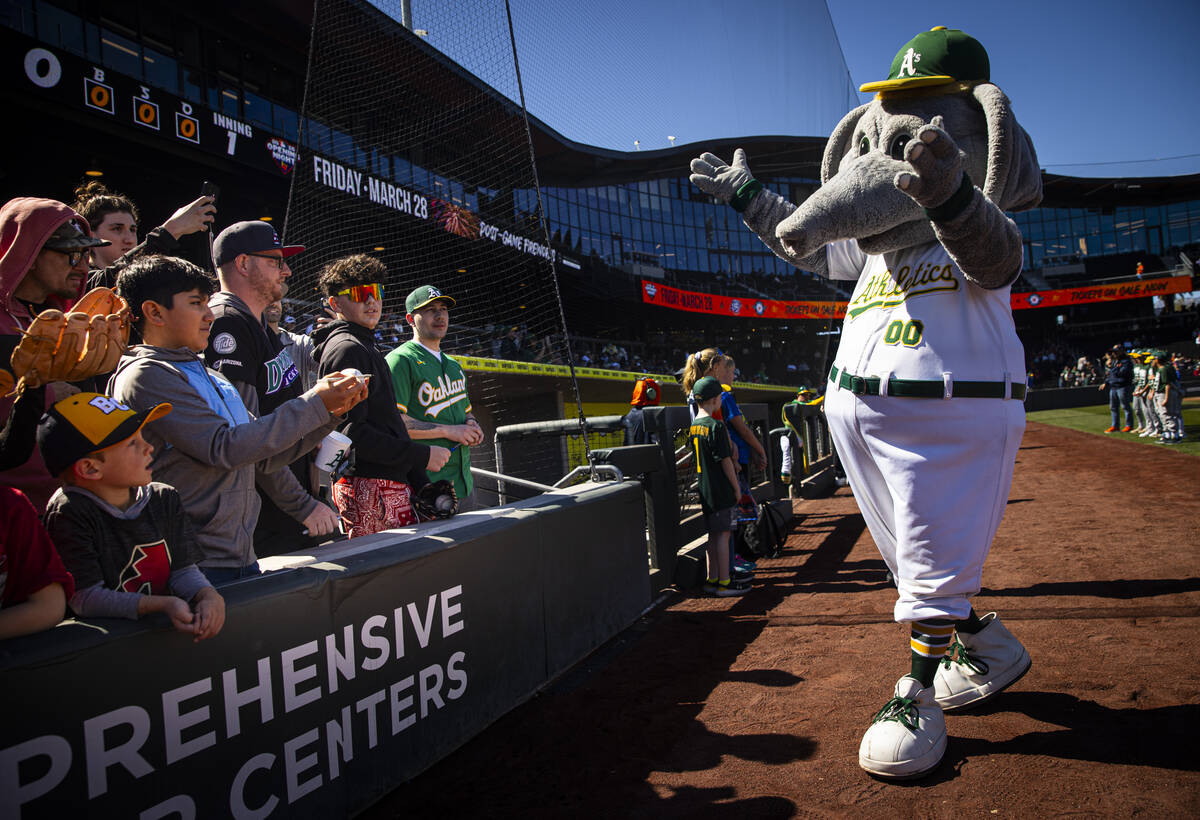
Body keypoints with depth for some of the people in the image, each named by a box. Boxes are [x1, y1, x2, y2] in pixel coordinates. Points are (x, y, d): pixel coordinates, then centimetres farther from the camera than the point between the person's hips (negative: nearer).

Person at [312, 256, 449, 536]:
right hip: (370, 489, -10)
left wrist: (421, 483, 15)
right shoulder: (345, 349, -9)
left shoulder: (366, 348, 23)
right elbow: (351, 432, -18)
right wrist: (421, 455, -15)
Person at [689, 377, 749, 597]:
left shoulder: (693, 426, 8)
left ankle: (712, 580, 20)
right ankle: (724, 583, 4)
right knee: (723, 535, -1)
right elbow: (725, 461, -13)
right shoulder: (716, 426, -16)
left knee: (713, 535, 14)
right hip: (721, 491, -8)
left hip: (704, 491, 8)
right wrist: (736, 487, -5)